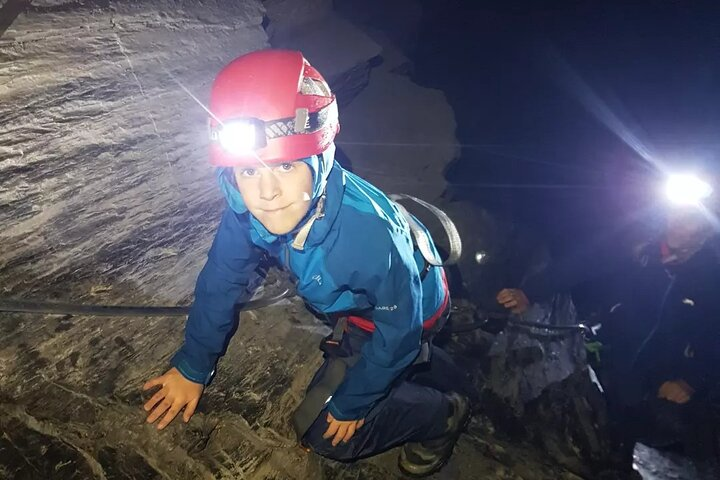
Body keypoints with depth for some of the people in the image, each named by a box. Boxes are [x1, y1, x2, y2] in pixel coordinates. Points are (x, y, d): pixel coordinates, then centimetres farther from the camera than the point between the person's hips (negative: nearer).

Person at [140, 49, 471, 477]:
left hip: (412, 309, -6)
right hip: (350, 304, 6)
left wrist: (351, 404, -13)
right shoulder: (248, 209, -27)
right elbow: (221, 280, -9)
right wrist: (192, 367, 0)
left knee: (326, 430, -1)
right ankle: (445, 377, 54)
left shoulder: (370, 235, -44)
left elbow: (399, 329, -27)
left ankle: (443, 414, 18)